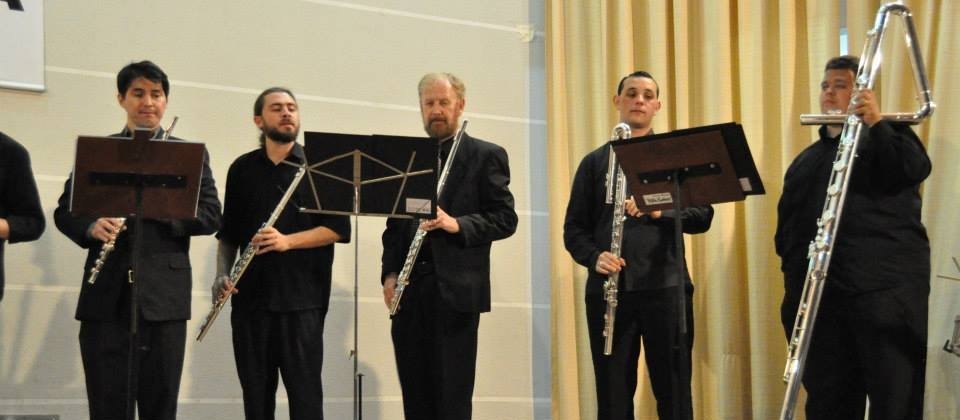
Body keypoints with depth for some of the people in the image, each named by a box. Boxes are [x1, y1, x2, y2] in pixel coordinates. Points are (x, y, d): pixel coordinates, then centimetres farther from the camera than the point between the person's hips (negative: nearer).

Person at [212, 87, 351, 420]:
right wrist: (222, 274, -1)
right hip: (250, 298, 3)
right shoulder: (242, 169, 12)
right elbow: (228, 233, 16)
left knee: (304, 391, -4)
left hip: (302, 298, -3)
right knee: (256, 392, 7)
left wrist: (287, 241, -17)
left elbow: (339, 228, -4)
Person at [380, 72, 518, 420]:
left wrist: (457, 224, -19)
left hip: (456, 288, -5)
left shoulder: (486, 156, 3)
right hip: (409, 289, 5)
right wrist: (389, 274, 3)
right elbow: (394, 223, 17)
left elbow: (505, 219, -4)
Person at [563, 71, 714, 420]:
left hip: (664, 287, -1)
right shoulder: (595, 162, 14)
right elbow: (574, 228, 10)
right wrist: (594, 257, -10)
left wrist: (658, 211, -17)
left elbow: (703, 216, 1)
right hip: (607, 289, 2)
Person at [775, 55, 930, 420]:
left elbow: (915, 169, -13)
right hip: (820, 296, 6)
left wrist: (876, 124, -26)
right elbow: (787, 223, 21)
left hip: (885, 293, -6)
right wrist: (793, 273, 5)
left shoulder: (884, 136, 8)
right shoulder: (807, 159, 24)